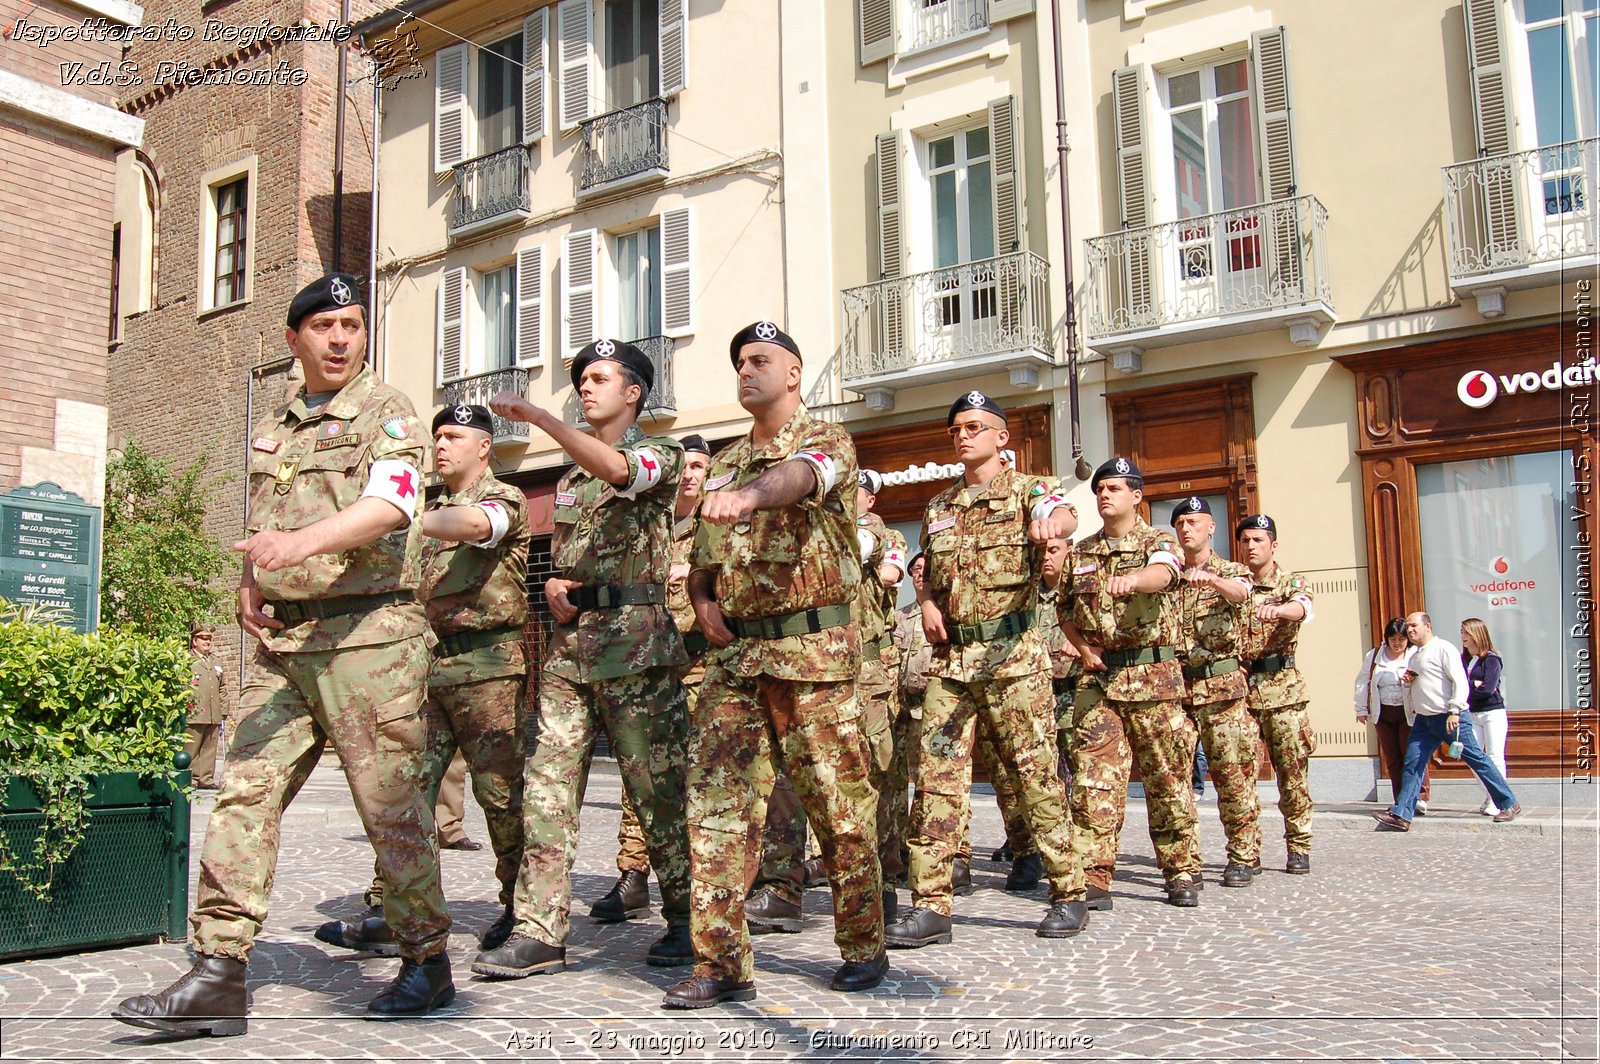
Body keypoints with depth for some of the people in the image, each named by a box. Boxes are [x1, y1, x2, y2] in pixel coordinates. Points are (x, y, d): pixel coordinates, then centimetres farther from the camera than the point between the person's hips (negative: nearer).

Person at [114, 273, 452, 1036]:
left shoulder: (386, 413, -2)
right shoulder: (274, 429, 20)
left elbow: (391, 501, -20)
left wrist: (305, 542, -35)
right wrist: (250, 582, 9)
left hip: (367, 635, -6)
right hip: (283, 641, 7)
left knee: (389, 802, -1)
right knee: (244, 793, 1)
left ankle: (428, 964, 14)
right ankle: (217, 975, 6)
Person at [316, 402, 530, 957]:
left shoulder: (503, 498, -2)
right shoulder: (432, 509, 23)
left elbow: (470, 523, -26)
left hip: (488, 665, -7)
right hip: (430, 663, 7)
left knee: (500, 789, -1)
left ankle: (520, 910, 12)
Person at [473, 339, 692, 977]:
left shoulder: (661, 455, 2)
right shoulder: (570, 476, 24)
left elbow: (617, 469, -21)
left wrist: (540, 418, -27)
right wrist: (554, 587, 5)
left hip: (634, 642, -7)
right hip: (568, 641, 7)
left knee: (656, 787, -2)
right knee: (546, 786, -1)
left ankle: (687, 919, 12)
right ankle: (539, 931, 3)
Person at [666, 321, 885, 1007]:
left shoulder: (824, 440, 0)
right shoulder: (724, 462, 20)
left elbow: (799, 476, -26)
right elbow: (702, 556, 26)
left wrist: (749, 494, -48)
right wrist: (703, 600, 4)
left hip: (811, 648, -6)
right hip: (734, 652, 6)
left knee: (837, 800, 1)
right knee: (714, 798, -1)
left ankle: (863, 947, 17)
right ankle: (721, 961, 4)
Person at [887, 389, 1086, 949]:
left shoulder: (1024, 488, 2)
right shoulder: (939, 507, 18)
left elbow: (1064, 513, -21)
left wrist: (1053, 519, -46)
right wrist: (927, 602, 4)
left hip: (1012, 655, -4)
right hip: (949, 657, 5)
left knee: (1036, 773, 0)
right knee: (936, 776, -3)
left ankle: (1069, 895, 14)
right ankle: (930, 905, 0)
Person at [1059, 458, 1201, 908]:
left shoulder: (1157, 541, 1)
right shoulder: (1080, 553, 14)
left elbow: (1164, 572, -24)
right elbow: (1065, 610, 22)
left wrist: (1131, 579, -47)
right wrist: (1083, 647, 2)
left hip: (1153, 673, -3)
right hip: (1098, 675, 3)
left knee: (1166, 776, 3)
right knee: (1093, 776, -4)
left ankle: (1182, 873, 15)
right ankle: (1093, 877, -3)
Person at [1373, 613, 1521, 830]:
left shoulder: (1443, 649, -7)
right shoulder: (1414, 657, 18)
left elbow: (1460, 682, -14)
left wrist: (1455, 711, -23)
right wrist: (1408, 682, 6)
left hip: (1449, 718, -8)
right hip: (1423, 720, 8)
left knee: (1477, 759, 0)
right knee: (1412, 765, -1)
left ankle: (1510, 805, 14)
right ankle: (1400, 815, -4)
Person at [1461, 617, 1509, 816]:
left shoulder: (1491, 660, -7)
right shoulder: (1462, 660, 9)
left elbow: (1488, 689, -17)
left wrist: (1467, 688, -7)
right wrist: (1475, 684, -15)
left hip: (1493, 712, -5)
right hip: (1472, 715, 6)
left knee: (1495, 757, -6)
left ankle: (1497, 800, -4)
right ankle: (1490, 797, 11)